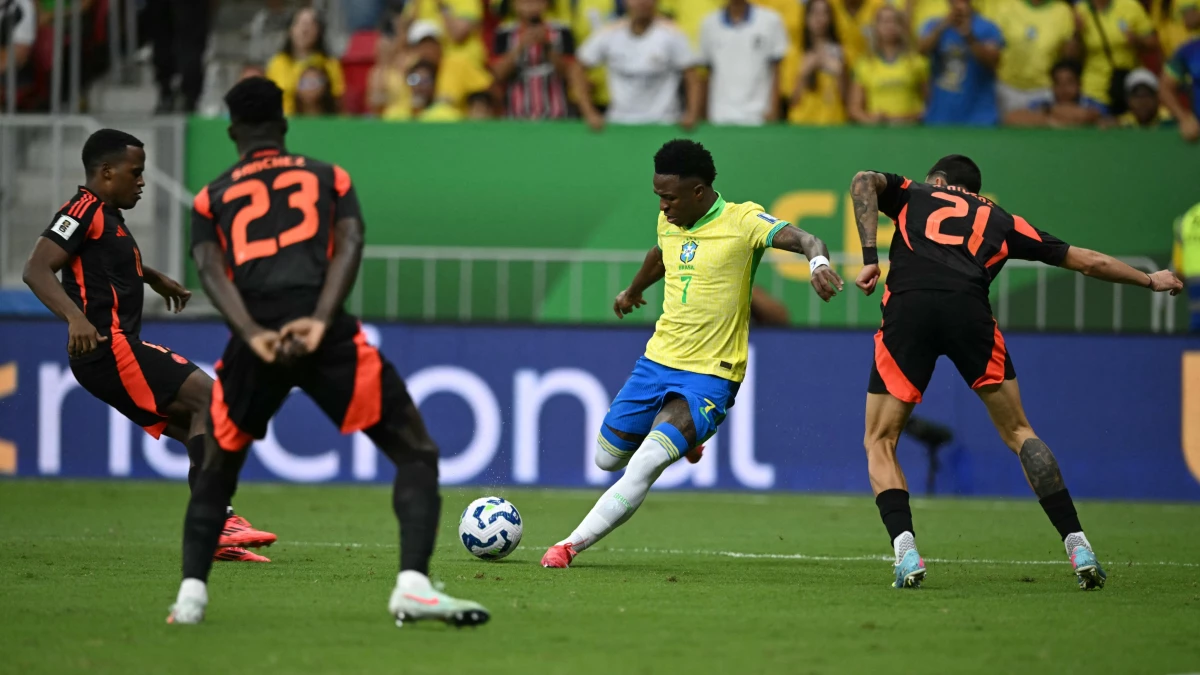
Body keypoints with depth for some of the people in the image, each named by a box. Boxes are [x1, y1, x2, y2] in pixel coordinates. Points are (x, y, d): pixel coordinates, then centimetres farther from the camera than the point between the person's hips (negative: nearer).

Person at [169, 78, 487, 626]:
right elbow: (350, 244, 4)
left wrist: (252, 334, -9)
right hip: (326, 335, -2)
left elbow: (211, 271, 5)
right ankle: (413, 585, -14)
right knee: (416, 454, 5)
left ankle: (190, 592, 9)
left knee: (216, 471, 24)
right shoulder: (328, 177, 23)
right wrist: (320, 320, -9)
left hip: (255, 343, 2)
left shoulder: (211, 199, 24)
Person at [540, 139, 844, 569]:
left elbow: (800, 239, -29)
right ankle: (681, 436, 42)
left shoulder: (742, 221, -14)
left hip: (710, 376, -7)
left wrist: (818, 259, -52)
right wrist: (632, 291, 49)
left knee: (645, 466, -23)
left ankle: (573, 544, -14)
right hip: (658, 360, 7)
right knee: (607, 459, 15)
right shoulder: (668, 221, 6)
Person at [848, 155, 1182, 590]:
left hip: (907, 308, -1)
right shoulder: (1000, 221, 32)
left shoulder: (912, 195, 32)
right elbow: (1088, 261, 36)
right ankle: (1077, 544, 4)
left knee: (879, 442, 10)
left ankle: (905, 551, -11)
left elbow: (864, 183, 10)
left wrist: (870, 258, 6)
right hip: (969, 310, 1)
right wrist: (1151, 281, 50)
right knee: (1018, 432, 14)